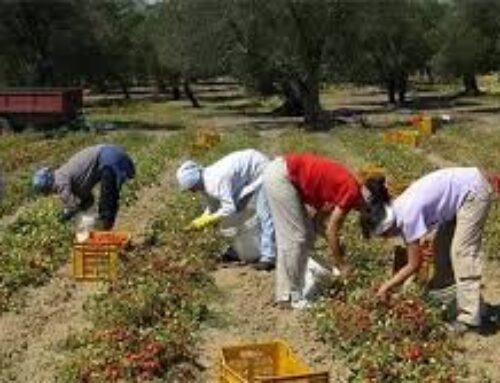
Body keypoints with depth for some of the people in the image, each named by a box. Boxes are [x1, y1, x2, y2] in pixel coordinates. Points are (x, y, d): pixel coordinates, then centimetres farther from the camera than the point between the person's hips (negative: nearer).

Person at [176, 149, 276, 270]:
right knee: (237, 211, 15)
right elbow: (214, 205, 8)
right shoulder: (205, 182, -4)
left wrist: (206, 221, -27)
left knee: (263, 215, -15)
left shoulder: (217, 181, -34)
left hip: (260, 171, -10)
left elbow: (229, 209, -35)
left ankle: (268, 258, -15)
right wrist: (201, 220, -7)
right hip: (248, 175, 10)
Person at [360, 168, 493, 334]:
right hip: (462, 190, 9)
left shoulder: (409, 215, -26)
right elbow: (408, 252, 9)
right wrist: (392, 284, 7)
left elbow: (414, 265, -17)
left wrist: (387, 287, -9)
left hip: (474, 192, -9)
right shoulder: (398, 211, -1)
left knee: (462, 253, -10)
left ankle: (469, 318, -7)